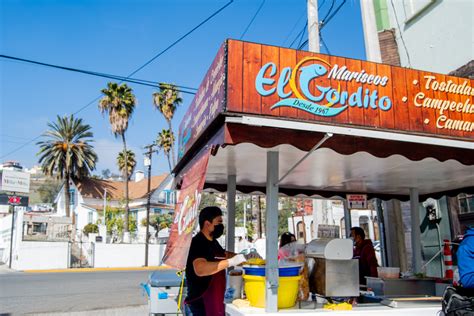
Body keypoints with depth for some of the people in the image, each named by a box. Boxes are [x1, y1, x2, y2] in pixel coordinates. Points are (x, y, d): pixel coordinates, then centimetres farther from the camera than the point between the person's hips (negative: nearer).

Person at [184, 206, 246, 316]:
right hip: (200, 304, -9)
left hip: (215, 302, 9)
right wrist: (230, 262, -35)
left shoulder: (213, 242, 10)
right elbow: (200, 269, -37)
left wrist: (245, 257, 16)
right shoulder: (197, 243, -20)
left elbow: (224, 254, 30)